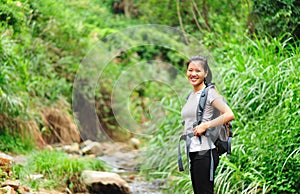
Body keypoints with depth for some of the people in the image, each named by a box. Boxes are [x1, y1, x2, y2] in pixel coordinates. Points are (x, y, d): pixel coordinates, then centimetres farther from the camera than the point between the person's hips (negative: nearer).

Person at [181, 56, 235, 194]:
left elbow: (229, 115, -19)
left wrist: (205, 126, -18)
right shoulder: (191, 95, 16)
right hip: (193, 152, 9)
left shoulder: (209, 93, -8)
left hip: (204, 152, -9)